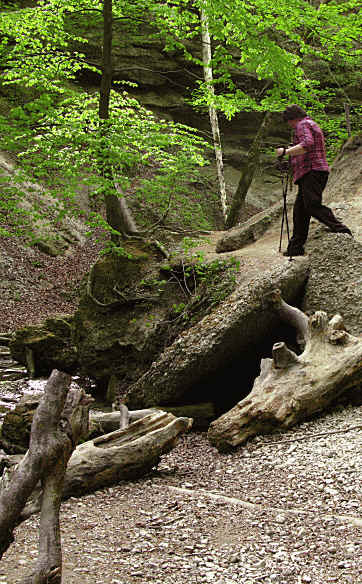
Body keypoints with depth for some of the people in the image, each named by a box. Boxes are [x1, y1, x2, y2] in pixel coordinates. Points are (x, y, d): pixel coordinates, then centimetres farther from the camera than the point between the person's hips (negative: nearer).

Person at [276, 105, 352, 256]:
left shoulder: (303, 125, -3)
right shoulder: (313, 125, 28)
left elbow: (307, 144, -22)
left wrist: (286, 151, -17)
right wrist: (291, 157, 30)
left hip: (311, 171, -10)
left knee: (313, 205, -21)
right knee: (300, 209, 8)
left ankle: (341, 231, -28)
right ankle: (295, 247, 9)